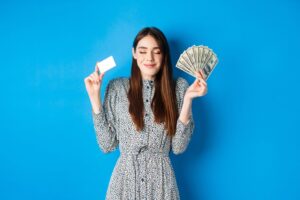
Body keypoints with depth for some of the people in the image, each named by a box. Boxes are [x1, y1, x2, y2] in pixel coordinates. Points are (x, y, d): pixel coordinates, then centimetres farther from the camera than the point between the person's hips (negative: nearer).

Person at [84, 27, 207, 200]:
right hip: (125, 180, 0)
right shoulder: (117, 87, -1)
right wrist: (94, 97, -7)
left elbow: (179, 147, -6)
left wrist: (188, 99, -13)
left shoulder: (179, 87, -1)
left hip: (161, 181, 0)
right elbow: (107, 145, -3)